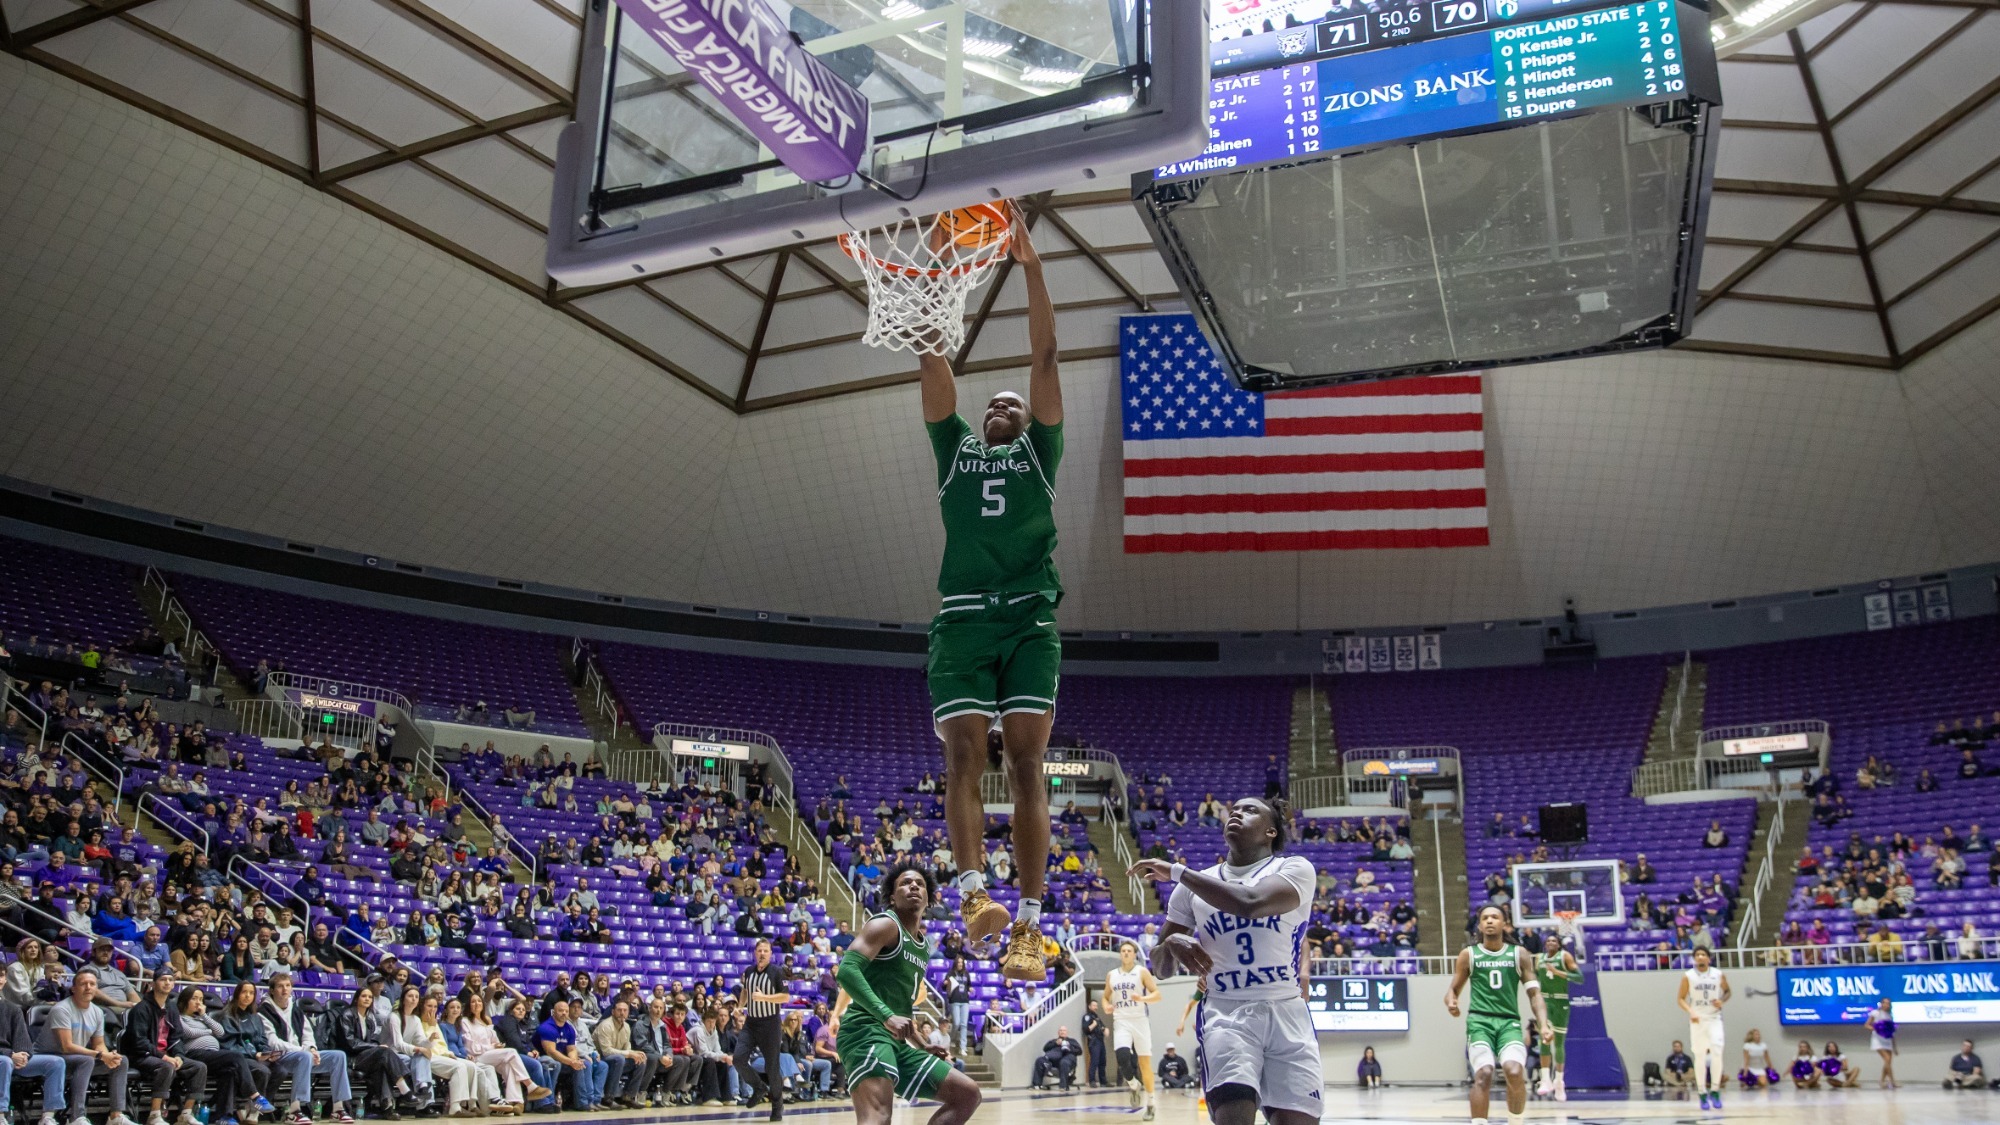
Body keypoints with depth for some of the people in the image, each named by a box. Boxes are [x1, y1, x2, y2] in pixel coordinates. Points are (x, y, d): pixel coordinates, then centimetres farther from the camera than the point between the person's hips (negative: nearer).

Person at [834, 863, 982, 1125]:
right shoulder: (885, 925, -3)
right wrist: (887, 1016, -28)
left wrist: (923, 1045, 27)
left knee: (968, 1094, 11)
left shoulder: (923, 946, 23)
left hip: (898, 1041, 9)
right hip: (866, 1031, -9)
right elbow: (847, 970, -19)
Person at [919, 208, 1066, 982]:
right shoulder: (955, 449, 23)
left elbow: (1044, 356, 11)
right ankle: (974, 894, -17)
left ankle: (1030, 923, -10)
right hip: (962, 618, 2)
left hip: (1029, 618, -2)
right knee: (963, 757, -11)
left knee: (1026, 764, -8)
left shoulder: (1039, 452, 19)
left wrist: (1030, 265, 7)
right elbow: (932, 358, 17)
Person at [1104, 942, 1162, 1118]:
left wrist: (1142, 998, -24)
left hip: (1139, 1021, -2)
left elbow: (1157, 995, -5)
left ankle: (1150, 1104, 11)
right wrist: (1107, 1006, -2)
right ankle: (1133, 1086, 8)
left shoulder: (1142, 972, 0)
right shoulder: (1111, 975, 11)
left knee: (1145, 1063, 0)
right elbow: (1106, 997, 21)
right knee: (1122, 1057, -21)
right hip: (1121, 1022, 2)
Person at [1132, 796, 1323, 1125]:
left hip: (1287, 1013, -1)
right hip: (1225, 1013, 1)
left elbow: (1251, 902, -22)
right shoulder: (1194, 885, 12)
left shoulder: (1295, 869, 0)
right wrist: (1172, 944, -10)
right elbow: (1161, 967, 15)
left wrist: (1176, 871, -13)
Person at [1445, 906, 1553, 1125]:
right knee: (1483, 1075, -19)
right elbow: (1454, 988, 12)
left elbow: (1534, 993, 5)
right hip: (1479, 1020, 0)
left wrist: (1544, 1024, -11)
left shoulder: (1519, 954, 8)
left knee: (1515, 1072, -23)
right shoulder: (1468, 954, 6)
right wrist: (1451, 1002, -13)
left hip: (1509, 1021, 0)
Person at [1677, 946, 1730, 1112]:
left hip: (1714, 1019, 0)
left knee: (1717, 1053, -14)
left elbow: (1727, 991, 15)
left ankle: (1715, 1091, -2)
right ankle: (1703, 1094, 8)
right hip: (1697, 1020, 0)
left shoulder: (1719, 975, 0)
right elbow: (1681, 998, 0)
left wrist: (1722, 1001, -7)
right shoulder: (1688, 976, -3)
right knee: (1700, 1057, 1)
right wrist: (1691, 1012, -18)